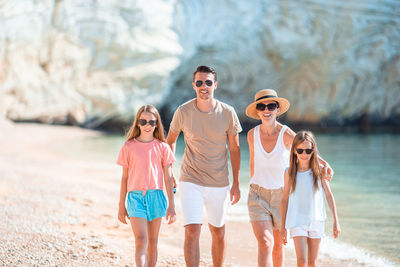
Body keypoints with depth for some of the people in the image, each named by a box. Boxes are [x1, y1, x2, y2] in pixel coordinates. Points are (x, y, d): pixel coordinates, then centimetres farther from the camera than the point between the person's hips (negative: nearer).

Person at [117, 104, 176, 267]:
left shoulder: (162, 148, 3)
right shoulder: (128, 147, 2)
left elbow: (168, 178, 6)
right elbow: (125, 178, 7)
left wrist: (171, 205, 3)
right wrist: (122, 205, 8)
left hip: (156, 196, 2)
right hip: (135, 197, -2)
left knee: (152, 242, 9)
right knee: (141, 241, -13)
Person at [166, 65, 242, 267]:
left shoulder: (228, 113, -4)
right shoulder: (183, 112, -6)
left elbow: (234, 148, 4)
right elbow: (170, 140, 10)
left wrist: (236, 183, 3)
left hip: (219, 183, 2)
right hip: (191, 181, -2)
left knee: (218, 232, 13)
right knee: (192, 231, -13)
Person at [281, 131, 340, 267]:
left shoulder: (319, 171, -2)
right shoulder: (290, 172, -3)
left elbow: (329, 195, 5)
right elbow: (285, 198, 5)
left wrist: (336, 221, 4)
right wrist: (283, 226, 7)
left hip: (316, 221, 1)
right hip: (297, 221, -1)